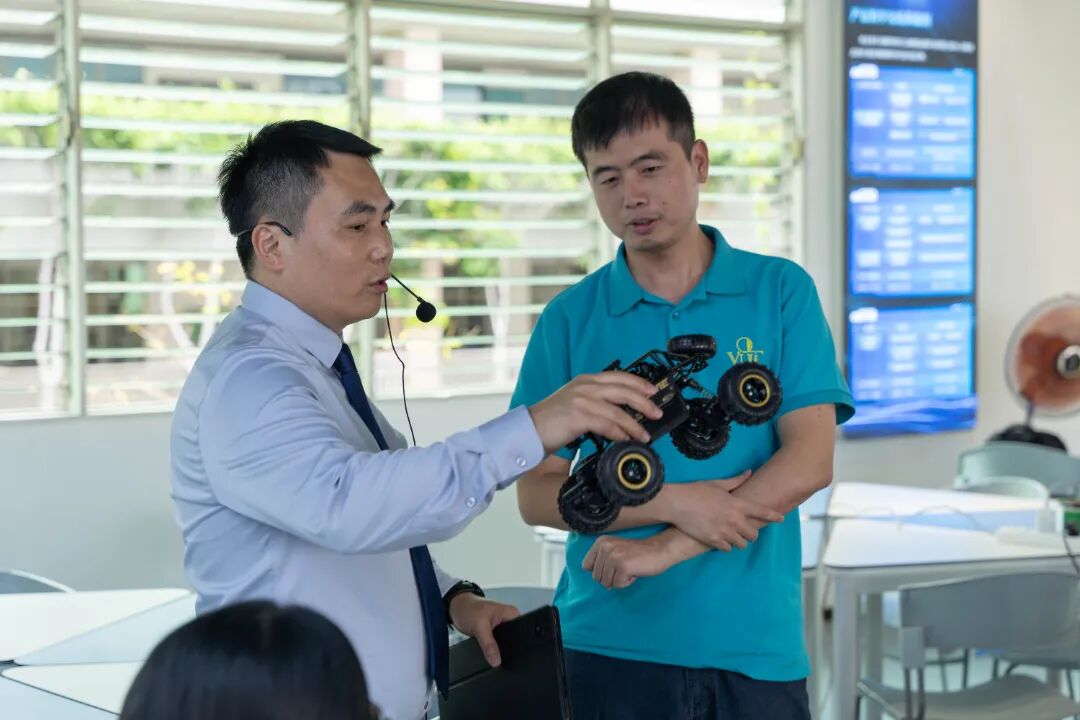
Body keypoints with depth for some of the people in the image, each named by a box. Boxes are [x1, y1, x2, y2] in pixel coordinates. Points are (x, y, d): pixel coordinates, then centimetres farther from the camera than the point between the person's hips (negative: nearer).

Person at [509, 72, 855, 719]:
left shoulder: (782, 292, 0)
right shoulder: (570, 319, 2)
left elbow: (810, 462, -8)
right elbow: (536, 494, -1)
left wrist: (667, 548, -16)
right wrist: (675, 503, -15)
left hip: (755, 646, 0)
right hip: (609, 644, 0)